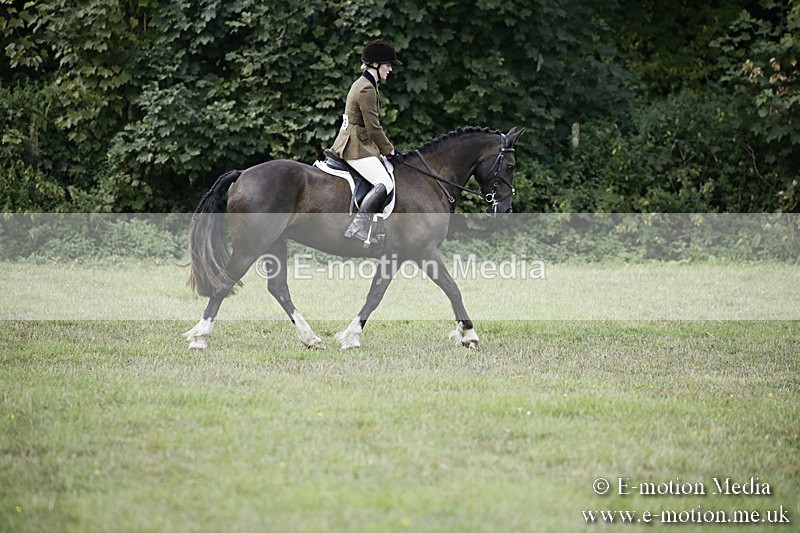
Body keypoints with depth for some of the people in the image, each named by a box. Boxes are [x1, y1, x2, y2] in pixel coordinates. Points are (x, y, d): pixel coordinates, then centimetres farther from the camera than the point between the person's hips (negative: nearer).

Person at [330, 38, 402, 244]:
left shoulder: (363, 85, 18)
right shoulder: (367, 90, -16)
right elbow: (374, 128, -16)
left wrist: (385, 149, 21)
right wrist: (389, 150, -3)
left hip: (350, 145, 11)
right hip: (357, 148, -11)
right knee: (384, 184, -25)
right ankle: (358, 227, -33)